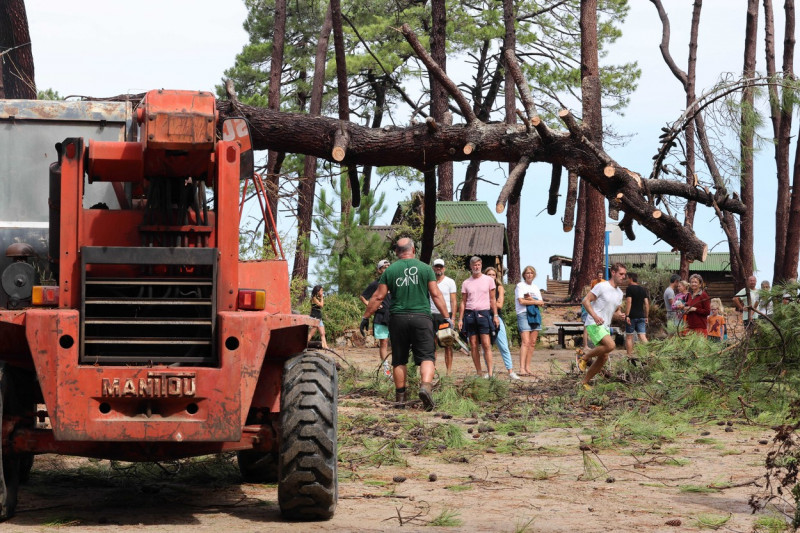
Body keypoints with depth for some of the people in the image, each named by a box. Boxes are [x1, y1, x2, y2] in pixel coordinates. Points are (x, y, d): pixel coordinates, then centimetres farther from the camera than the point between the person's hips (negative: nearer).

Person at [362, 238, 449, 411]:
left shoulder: (390, 271, 5)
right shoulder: (425, 268, 3)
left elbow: (378, 297, 3)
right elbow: (436, 294, 0)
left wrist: (365, 317, 12)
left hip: (398, 319, 1)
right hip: (421, 317, -1)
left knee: (399, 360, 11)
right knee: (426, 356, -3)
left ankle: (400, 397, 15)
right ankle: (426, 385, -28)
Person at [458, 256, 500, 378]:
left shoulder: (488, 280, 8)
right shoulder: (466, 283, 11)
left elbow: (492, 299, 9)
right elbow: (463, 302, 12)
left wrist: (495, 315, 1)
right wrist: (460, 319, 6)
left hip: (484, 313, -2)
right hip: (470, 314, 2)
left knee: (486, 344, -11)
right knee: (473, 346, 1)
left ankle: (490, 372, -14)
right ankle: (478, 373, 5)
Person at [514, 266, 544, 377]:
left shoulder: (535, 288, 21)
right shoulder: (520, 286, 3)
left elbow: (541, 303, 10)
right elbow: (521, 301, -9)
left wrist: (530, 299, -7)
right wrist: (535, 302, -1)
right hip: (523, 314, -6)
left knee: (533, 343, 1)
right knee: (525, 342, -17)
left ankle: (527, 367, 4)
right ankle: (522, 368, -23)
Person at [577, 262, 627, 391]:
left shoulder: (620, 293, 15)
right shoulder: (602, 286, -9)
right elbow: (586, 301, -10)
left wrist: (620, 315, 0)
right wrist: (595, 316, -24)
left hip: (606, 327, 8)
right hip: (593, 324, -8)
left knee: (603, 358, 3)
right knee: (610, 345, -28)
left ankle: (585, 382, 17)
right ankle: (584, 358, -8)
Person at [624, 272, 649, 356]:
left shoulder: (629, 288, -6)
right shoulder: (643, 289, 12)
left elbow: (629, 302, -15)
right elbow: (647, 303, 10)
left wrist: (627, 315, -17)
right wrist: (646, 317, 13)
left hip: (632, 316, -5)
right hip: (641, 316, 5)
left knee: (629, 337, 5)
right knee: (642, 336, 0)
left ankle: (629, 355, 7)